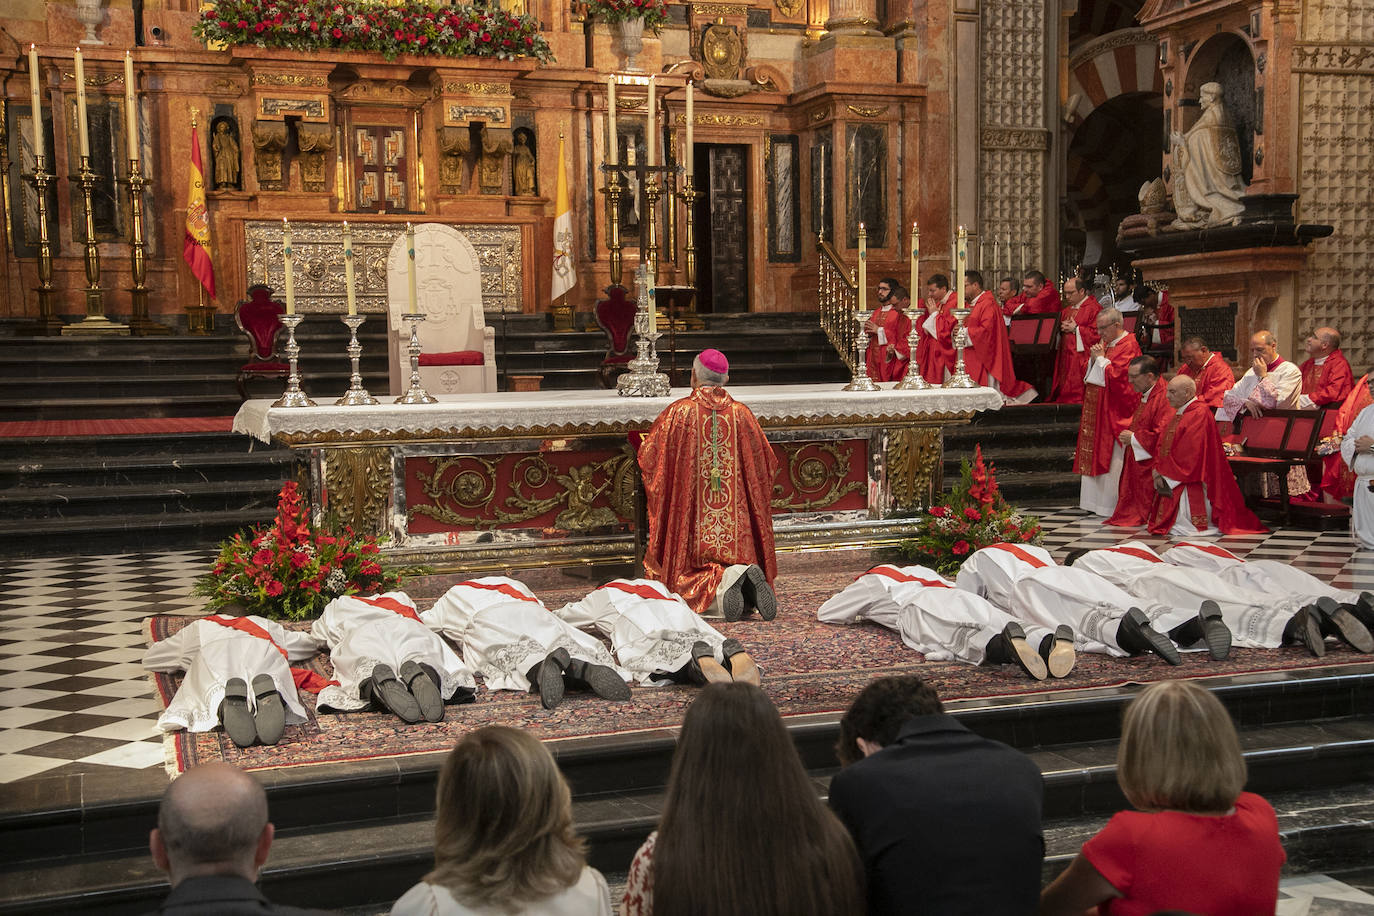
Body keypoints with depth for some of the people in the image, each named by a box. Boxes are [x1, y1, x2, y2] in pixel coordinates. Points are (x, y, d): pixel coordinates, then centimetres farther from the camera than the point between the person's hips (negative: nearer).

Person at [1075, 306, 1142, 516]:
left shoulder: (1128, 346, -12)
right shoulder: (1103, 342, 14)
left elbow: (1116, 376, -20)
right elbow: (1089, 371, 19)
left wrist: (1101, 358, -10)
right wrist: (1093, 357, 0)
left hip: (1113, 409, -9)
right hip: (1094, 404, 9)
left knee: (1111, 457, -5)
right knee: (1093, 453, 11)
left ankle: (1109, 504, 0)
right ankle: (1093, 500, 17)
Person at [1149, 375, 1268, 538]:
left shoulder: (1199, 415, -14)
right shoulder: (1176, 415, 17)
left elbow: (1188, 452, -20)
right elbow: (1162, 446, 16)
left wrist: (1163, 472, -15)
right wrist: (1158, 470, -1)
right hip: (1169, 481, 9)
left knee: (1177, 524, -16)